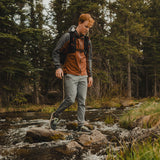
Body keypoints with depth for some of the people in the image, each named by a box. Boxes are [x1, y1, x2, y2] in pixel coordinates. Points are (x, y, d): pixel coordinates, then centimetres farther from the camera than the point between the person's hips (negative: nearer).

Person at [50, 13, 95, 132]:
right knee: (70, 99, -11)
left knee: (82, 101, 3)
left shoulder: (88, 41, 14)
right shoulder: (68, 37, -4)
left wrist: (90, 75, 16)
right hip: (70, 74, -5)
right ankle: (55, 115, 12)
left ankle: (81, 125, 11)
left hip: (83, 75, 6)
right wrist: (58, 67, -13)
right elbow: (56, 52, -1)